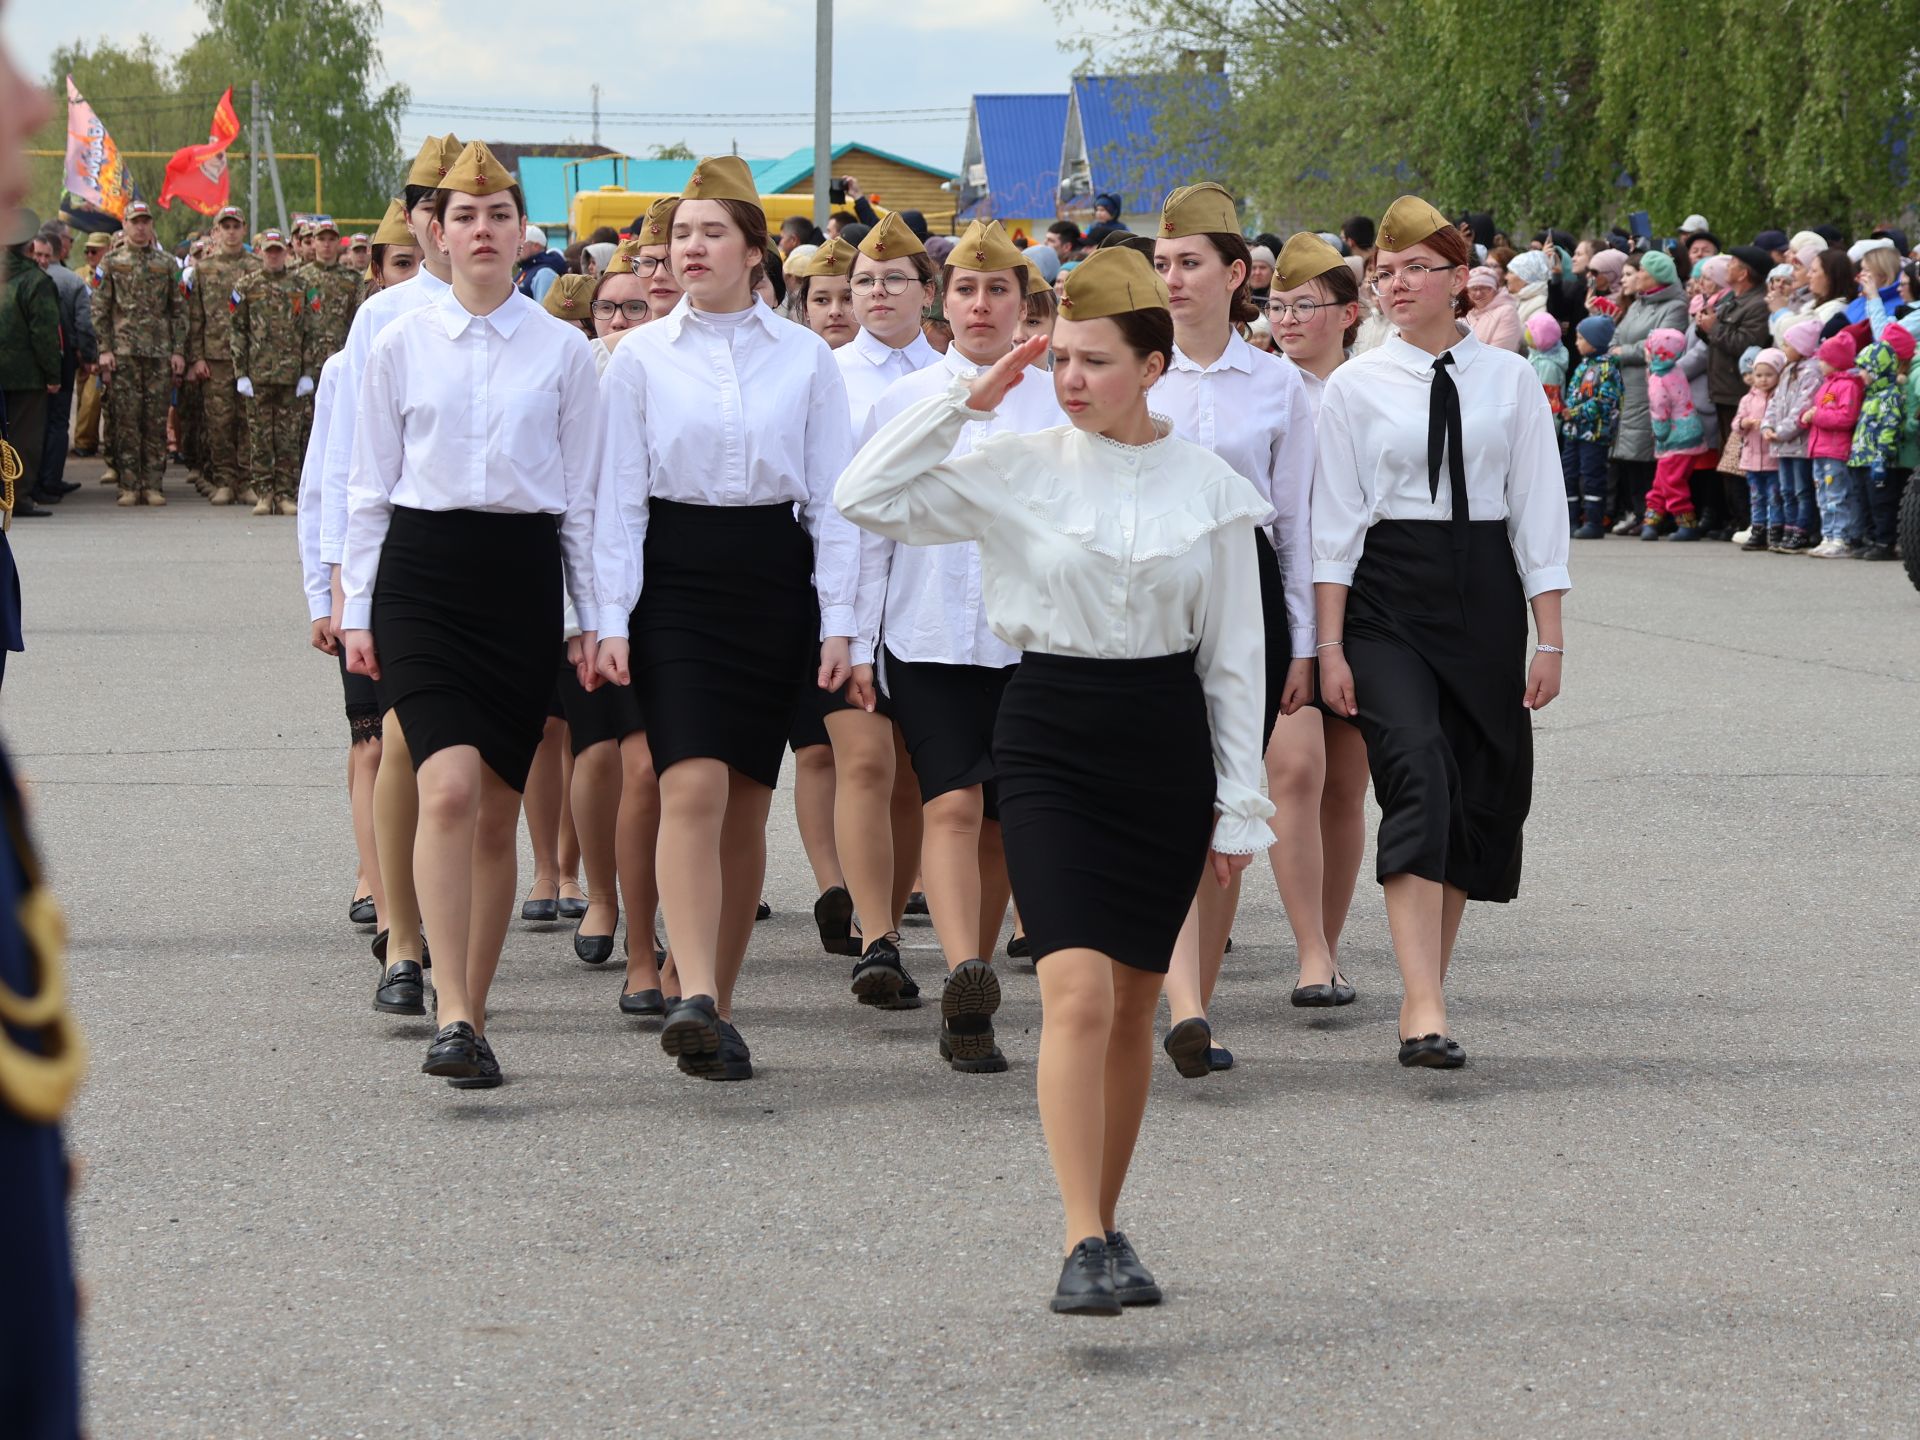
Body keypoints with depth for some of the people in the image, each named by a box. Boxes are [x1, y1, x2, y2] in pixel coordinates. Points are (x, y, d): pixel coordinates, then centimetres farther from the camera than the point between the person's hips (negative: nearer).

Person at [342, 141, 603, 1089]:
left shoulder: (564, 351, 6)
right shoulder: (400, 346, 5)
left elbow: (581, 495, 10)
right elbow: (369, 487, 9)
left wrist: (593, 617, 7)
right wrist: (358, 610, 5)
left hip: (523, 574, 2)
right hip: (423, 571, -2)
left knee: (497, 811, 5)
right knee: (449, 789, -18)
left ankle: (471, 1017, 16)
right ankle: (453, 1020, -21)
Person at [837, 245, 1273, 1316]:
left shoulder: (1208, 486, 2)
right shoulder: (1016, 471, 0)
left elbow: (1234, 654, 6)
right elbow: (868, 496, -7)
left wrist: (1240, 802, 5)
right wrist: (967, 396, -7)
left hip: (1166, 743, 2)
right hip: (1050, 737, -2)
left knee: (1133, 1005, 9)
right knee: (1077, 991, -16)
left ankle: (1107, 1224, 24)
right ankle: (1085, 1245, -20)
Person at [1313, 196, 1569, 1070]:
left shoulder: (1509, 381, 6)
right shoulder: (1356, 387, 3)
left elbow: (1539, 513, 6)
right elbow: (1335, 521, 2)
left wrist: (1549, 641, 2)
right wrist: (1329, 646, -4)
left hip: (1485, 596, 3)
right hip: (1387, 601, -3)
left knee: (1483, 795, 3)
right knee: (1419, 777, -19)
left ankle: (1426, 991, 16)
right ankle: (1424, 1011, -26)